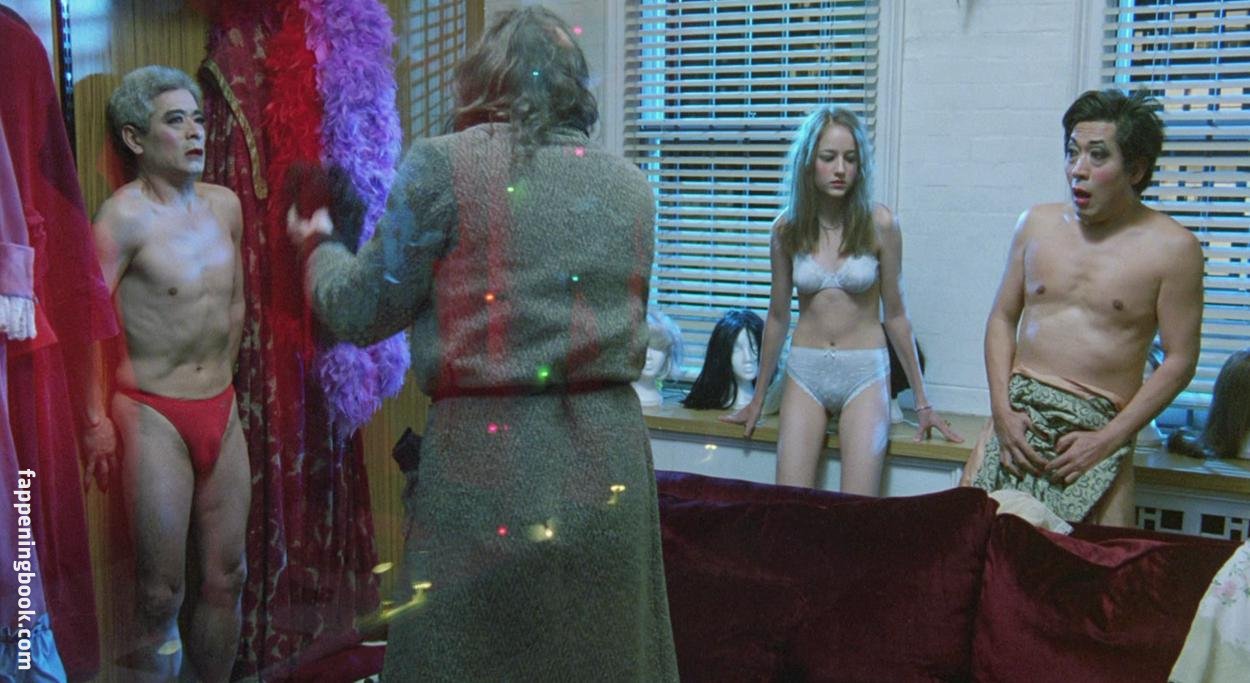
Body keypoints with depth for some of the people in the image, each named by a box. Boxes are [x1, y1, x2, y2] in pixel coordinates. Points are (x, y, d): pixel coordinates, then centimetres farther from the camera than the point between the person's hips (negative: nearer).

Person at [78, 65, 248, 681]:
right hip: (152, 415, -6)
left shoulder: (224, 205, 7)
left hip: (221, 410, 6)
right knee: (161, 596, 2)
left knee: (227, 579, 12)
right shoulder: (124, 215, -12)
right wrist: (96, 419, -18)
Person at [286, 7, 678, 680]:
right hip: (609, 469, 4)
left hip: (488, 464, -4)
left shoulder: (443, 164, -6)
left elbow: (359, 312, -2)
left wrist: (318, 245, 19)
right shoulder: (630, 185, 7)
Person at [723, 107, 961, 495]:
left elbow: (895, 314, 3)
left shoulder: (879, 224, -5)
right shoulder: (787, 229, 1)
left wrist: (922, 402, 6)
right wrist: (758, 400, 17)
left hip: (865, 372, -2)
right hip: (805, 371, 2)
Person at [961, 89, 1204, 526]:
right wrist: (1002, 410, -2)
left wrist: (1107, 441, -10)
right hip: (1017, 413, 3)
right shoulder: (1037, 224, 9)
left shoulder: (1172, 248, -2)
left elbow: (1179, 360, -3)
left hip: (1098, 426, -3)